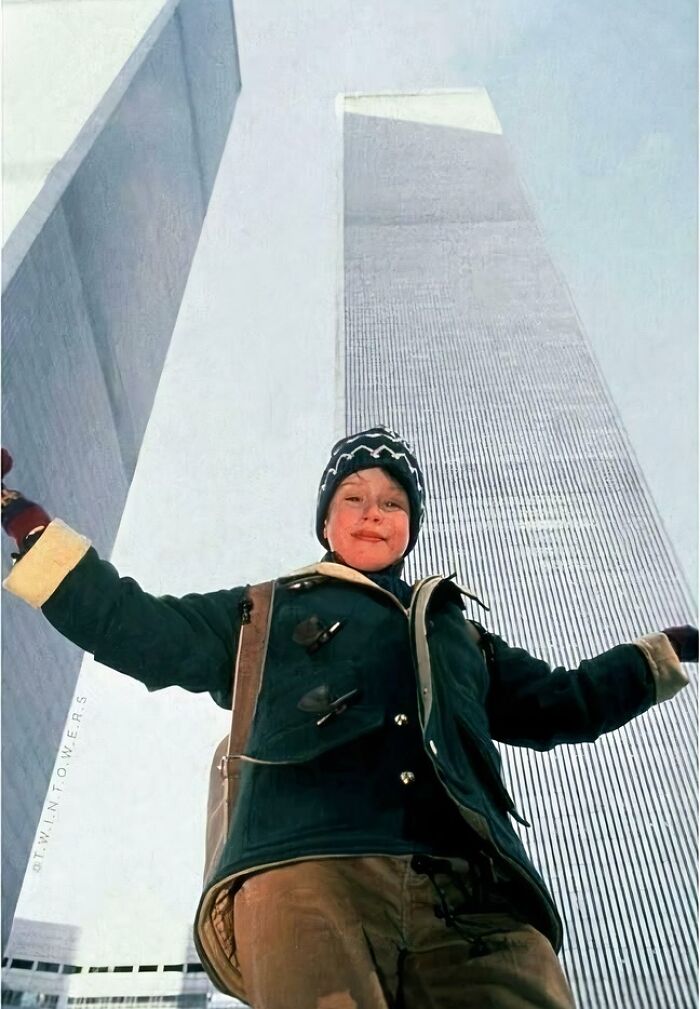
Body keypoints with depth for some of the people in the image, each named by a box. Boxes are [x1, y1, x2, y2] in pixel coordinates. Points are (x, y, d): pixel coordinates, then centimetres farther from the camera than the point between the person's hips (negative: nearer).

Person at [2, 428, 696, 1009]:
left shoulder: (459, 631, 37)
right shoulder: (264, 612, 30)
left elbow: (560, 704, 40)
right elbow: (133, 627, 24)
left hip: (473, 894, 3)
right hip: (307, 874, -2)